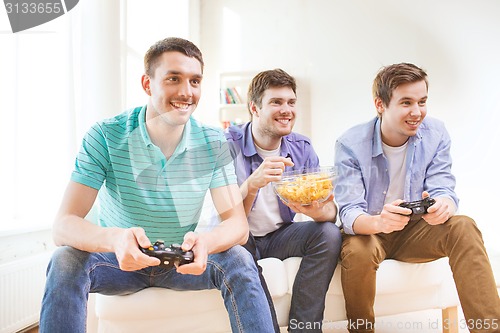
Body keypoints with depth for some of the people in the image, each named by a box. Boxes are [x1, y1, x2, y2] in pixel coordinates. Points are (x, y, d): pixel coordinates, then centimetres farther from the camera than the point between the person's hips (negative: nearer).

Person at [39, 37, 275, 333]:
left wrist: (205, 243, -41)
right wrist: (114, 239, -47)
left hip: (181, 262, 2)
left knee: (239, 260, -25)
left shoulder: (213, 144, -10)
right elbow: (64, 225, -23)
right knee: (66, 261, -30)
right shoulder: (106, 137, -17)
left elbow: (238, 224, -16)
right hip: (119, 260, -1)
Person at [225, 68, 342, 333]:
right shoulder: (229, 145, -16)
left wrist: (319, 211, -35)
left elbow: (330, 210, -9)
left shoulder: (302, 148, -3)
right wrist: (252, 183, -42)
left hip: (280, 235, 4)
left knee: (329, 234, -19)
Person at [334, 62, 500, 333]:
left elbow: (444, 191, -12)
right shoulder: (350, 144, -18)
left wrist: (443, 206, -40)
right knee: (357, 251, -35)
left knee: (464, 227, -24)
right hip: (368, 231, -3)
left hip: (415, 230, 3)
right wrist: (378, 222, -49)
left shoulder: (435, 134, -7)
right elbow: (349, 213, -24)